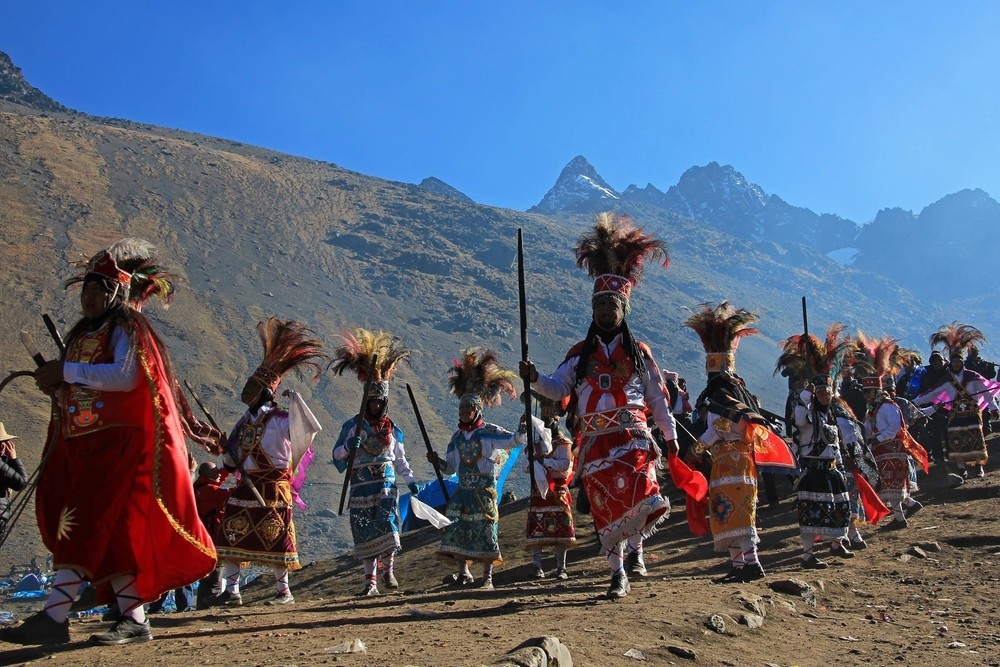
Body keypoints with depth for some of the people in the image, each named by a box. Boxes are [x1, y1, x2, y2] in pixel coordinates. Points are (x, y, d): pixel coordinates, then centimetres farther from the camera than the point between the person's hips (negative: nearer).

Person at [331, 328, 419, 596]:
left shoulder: (393, 430, 11)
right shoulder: (354, 425, 1)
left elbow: (400, 460, 20)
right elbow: (337, 454, -3)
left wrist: (411, 480, 12)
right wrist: (348, 447, -24)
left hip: (386, 486, 1)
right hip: (361, 488, -1)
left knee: (387, 526, -15)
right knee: (365, 534, 1)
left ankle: (388, 570, 5)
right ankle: (371, 581, 9)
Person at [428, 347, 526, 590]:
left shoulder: (490, 432, -3)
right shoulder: (457, 437, 12)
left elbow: (514, 440, -12)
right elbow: (450, 467, 17)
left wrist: (523, 430, -31)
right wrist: (437, 461, -1)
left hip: (484, 490, -5)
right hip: (463, 491, 5)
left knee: (485, 532, -5)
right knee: (457, 530, 2)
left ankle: (487, 577, 2)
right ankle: (463, 572, 14)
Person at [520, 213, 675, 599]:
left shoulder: (639, 352, 11)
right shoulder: (580, 354, 12)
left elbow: (657, 398, 14)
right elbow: (557, 389, 3)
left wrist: (670, 436, 13)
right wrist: (535, 379, -17)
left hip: (631, 435, -1)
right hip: (594, 441, 2)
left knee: (639, 492, -25)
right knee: (604, 508, 2)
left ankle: (635, 548, 0)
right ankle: (618, 574, 13)